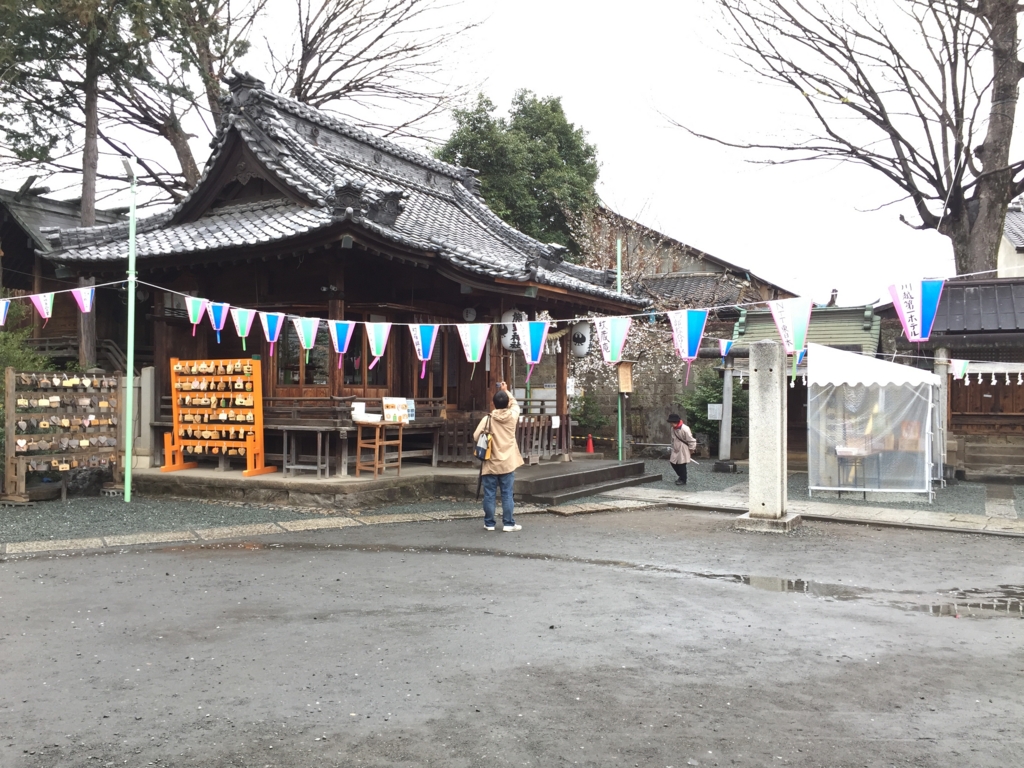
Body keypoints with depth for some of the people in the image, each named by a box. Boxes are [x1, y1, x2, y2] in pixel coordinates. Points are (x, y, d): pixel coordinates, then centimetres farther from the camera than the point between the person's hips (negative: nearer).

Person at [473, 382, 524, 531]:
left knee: (490, 494, 7)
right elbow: (515, 404, 17)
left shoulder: (487, 419, -10)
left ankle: (489, 523, 13)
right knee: (507, 494, 5)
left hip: (490, 463, -1)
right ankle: (508, 523, 7)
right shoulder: (513, 416, -5)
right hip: (507, 463, 1)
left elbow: (475, 437, -9)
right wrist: (505, 391, 26)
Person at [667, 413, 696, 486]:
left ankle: (683, 480, 17)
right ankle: (680, 476, 32)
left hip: (683, 451, -8)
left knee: (682, 465, 0)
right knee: (673, 463, 10)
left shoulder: (685, 429, -25)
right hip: (676, 450, 8)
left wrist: (691, 449, -10)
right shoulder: (673, 429, 0)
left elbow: (691, 440, -18)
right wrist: (673, 447, 17)